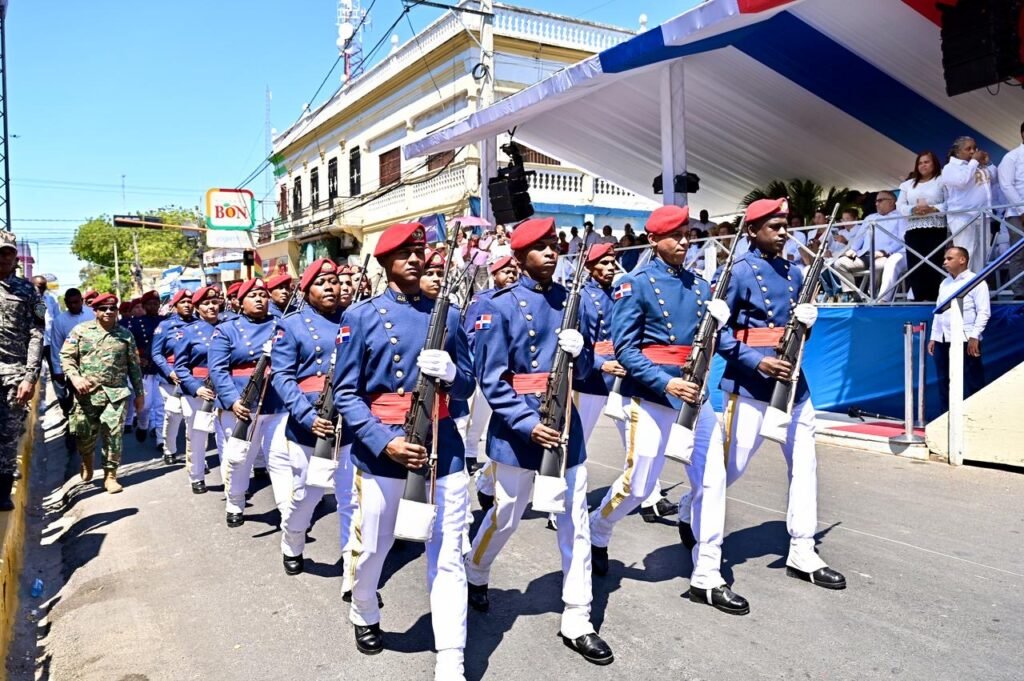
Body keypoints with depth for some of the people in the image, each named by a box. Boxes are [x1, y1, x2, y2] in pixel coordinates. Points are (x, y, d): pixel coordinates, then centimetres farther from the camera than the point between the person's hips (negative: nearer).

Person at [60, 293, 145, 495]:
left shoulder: (125, 335, 8)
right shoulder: (81, 330, 4)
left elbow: (134, 366, 10)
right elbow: (66, 356, 3)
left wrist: (140, 393, 9)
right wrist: (75, 377, -14)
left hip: (116, 393, 0)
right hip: (87, 393, 0)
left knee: (113, 435, -3)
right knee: (84, 434, 8)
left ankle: (110, 475, 8)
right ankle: (87, 462, 39)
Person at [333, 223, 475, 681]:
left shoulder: (447, 314, 7)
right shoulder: (362, 317, -2)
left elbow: (468, 386, 10)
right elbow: (345, 393, -6)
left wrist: (449, 372, -14)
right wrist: (384, 441, -19)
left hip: (442, 445, 2)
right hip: (380, 447, -2)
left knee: (447, 554, 2)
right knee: (372, 548, 16)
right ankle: (364, 617, 46)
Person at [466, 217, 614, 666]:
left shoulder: (569, 300, 6)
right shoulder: (500, 306, -10)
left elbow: (586, 364, 12)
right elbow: (491, 380, -13)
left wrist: (580, 349, -11)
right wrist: (527, 423, -23)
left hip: (566, 423, 5)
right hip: (517, 429, -4)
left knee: (575, 522, 7)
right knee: (505, 517, 13)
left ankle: (576, 622, 19)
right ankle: (475, 575, 43)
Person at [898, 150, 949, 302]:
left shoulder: (941, 181, 7)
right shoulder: (908, 184, 19)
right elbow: (900, 206, 10)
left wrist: (932, 209, -17)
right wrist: (913, 209, -9)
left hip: (936, 230, -3)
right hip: (913, 230, 3)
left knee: (933, 265, -8)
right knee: (915, 266, -4)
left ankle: (933, 299, -6)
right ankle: (919, 300, -2)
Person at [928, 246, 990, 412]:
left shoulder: (975, 281, -1)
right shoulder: (945, 283, 19)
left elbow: (984, 312, -8)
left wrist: (974, 337, -16)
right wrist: (933, 337, 14)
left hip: (965, 341, -7)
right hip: (942, 341, 7)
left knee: (971, 385, -3)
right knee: (945, 383, 9)